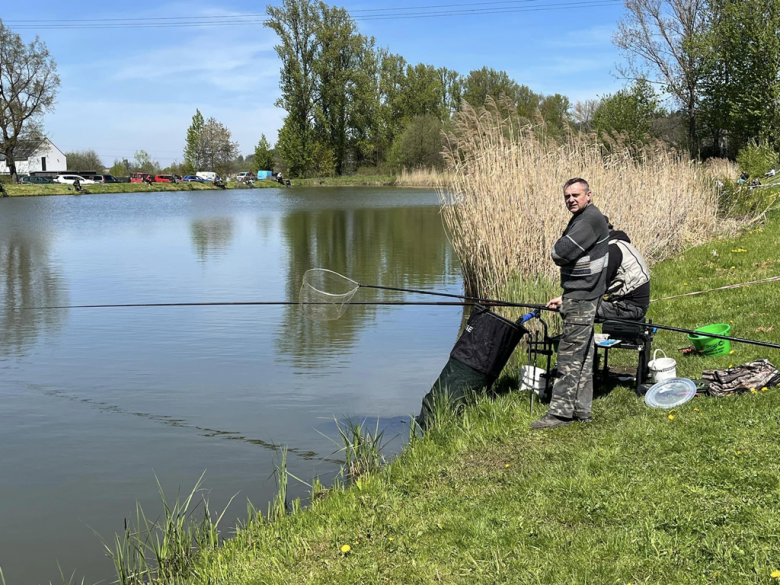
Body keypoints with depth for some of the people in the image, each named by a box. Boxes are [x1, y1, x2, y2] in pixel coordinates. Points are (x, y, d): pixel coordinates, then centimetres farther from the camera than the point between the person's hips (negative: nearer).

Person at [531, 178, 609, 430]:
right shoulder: (581, 219, 18)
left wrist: (558, 251, -1)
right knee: (582, 355, 13)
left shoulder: (592, 219, -16)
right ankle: (581, 409, 19)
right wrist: (564, 297, 23)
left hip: (581, 299, -11)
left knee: (570, 354, -8)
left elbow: (561, 254, -25)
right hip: (579, 296, 11)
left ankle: (560, 411, -5)